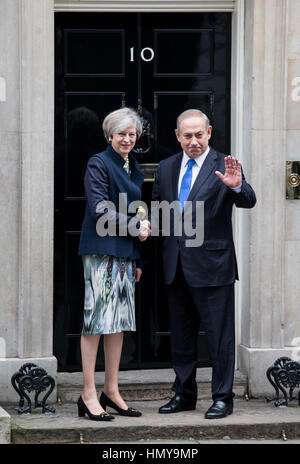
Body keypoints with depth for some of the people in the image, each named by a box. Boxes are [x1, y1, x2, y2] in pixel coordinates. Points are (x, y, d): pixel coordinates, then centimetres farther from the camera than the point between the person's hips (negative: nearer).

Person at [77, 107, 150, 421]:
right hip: (101, 250, -8)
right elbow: (100, 209, -13)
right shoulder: (98, 164, -5)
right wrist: (136, 226, -11)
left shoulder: (134, 169, 18)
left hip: (124, 253, 8)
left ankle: (111, 391, 12)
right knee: (97, 319, -8)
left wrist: (137, 259, 19)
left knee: (119, 322, 7)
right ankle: (88, 395, -6)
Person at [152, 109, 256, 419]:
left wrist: (237, 186, -39)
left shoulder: (223, 166, -7)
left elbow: (248, 202, -19)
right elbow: (157, 207, 18)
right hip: (176, 264, 6)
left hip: (212, 265, -6)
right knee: (180, 334, 15)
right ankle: (184, 395, 26)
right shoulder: (166, 168, 9)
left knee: (219, 335, -1)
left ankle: (222, 397, 7)